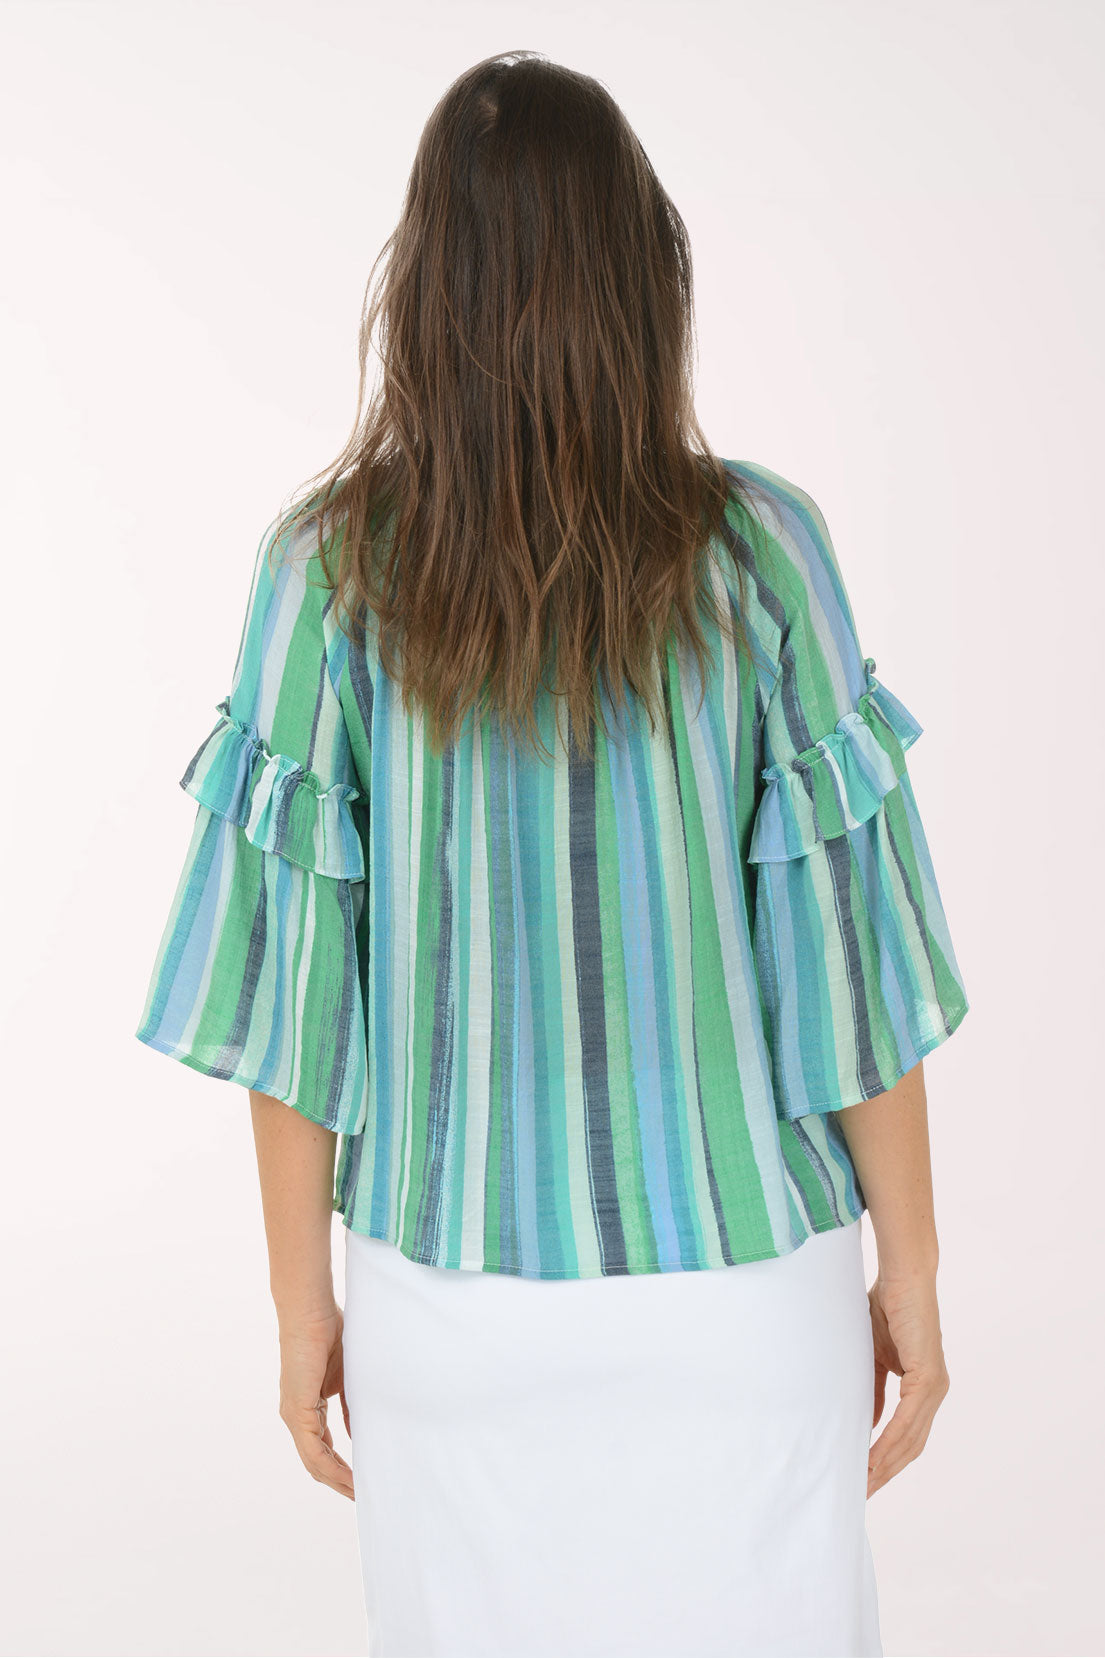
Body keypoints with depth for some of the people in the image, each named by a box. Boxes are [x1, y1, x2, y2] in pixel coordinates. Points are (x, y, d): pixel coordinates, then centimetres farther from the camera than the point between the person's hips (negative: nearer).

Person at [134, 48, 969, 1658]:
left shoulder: (328, 570, -11)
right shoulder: (758, 548, -12)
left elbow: (292, 981, -9)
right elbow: (856, 949, -10)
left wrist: (302, 1296, 3)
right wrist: (911, 1273, 2)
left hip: (459, 1285, 1)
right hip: (738, 1284, 0)